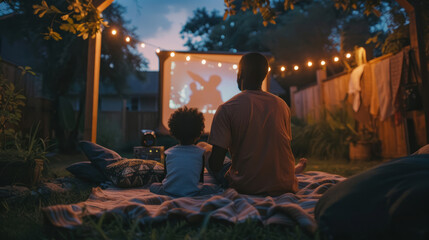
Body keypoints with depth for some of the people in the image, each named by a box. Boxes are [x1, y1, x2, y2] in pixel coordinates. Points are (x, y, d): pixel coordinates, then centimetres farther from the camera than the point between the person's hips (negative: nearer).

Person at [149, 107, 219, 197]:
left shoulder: (168, 152, 7)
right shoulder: (200, 152, 4)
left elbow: (166, 175, 14)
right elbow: (201, 178, 10)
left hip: (169, 192, 2)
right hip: (192, 193, -1)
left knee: (153, 186, 28)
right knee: (214, 187, 19)